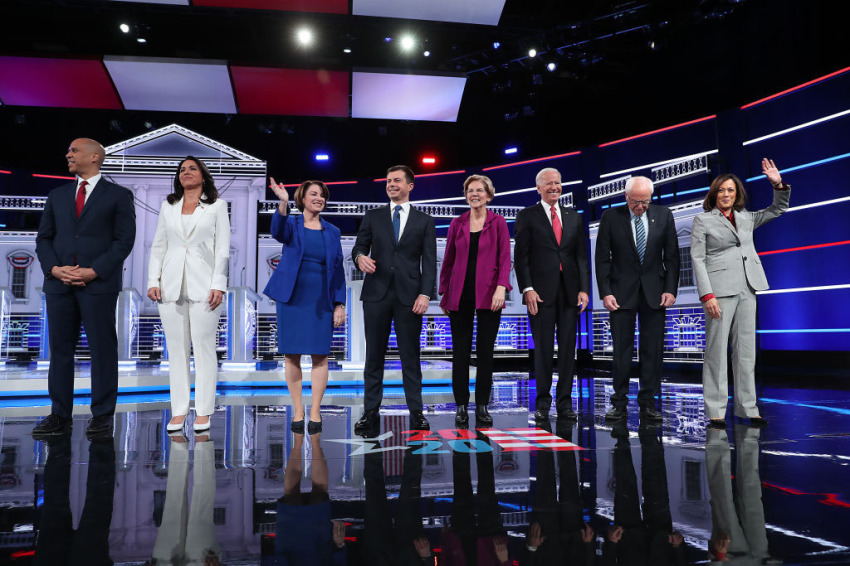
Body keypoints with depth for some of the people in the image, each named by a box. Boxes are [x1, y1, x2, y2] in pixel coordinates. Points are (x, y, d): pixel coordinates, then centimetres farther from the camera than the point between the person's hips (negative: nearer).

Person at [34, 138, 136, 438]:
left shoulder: (118, 196, 4)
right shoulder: (57, 195, 18)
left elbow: (124, 240, -4)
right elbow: (43, 238, 15)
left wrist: (93, 271, -13)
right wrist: (54, 268, -5)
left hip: (99, 283, -4)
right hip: (59, 283, 5)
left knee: (103, 349, -1)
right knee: (60, 348, 7)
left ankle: (102, 416, 7)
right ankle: (60, 416, 15)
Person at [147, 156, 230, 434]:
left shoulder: (217, 206, 8)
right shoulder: (168, 206, 17)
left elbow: (223, 248, 1)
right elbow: (158, 246, 14)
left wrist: (218, 285, -9)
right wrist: (153, 281, 3)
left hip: (203, 285, -3)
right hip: (171, 286, 3)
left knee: (204, 347, -3)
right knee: (176, 349, 4)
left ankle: (203, 411, 3)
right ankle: (179, 410, 10)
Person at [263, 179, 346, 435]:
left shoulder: (332, 232, 10)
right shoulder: (291, 224, 4)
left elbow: (338, 269, 9)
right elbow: (278, 232, -21)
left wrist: (340, 304, 1)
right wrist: (283, 204, -38)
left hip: (321, 301, 1)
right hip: (292, 297, -1)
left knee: (320, 355, -1)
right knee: (292, 355, 1)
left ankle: (315, 411, 8)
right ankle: (298, 411, 11)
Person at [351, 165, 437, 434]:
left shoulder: (424, 221, 10)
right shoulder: (373, 217, 13)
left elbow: (429, 261, 4)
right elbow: (359, 247, 10)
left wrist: (425, 294, -8)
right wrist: (360, 257, -15)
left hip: (409, 295, -1)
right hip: (376, 293, 1)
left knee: (410, 356, 2)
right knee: (374, 355, 4)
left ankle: (416, 412, 8)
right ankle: (370, 412, 10)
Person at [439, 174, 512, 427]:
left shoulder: (498, 222, 4)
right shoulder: (457, 224, 9)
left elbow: (505, 258, -2)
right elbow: (448, 261, 12)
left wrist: (501, 288, -15)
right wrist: (443, 293, 9)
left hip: (488, 295, -1)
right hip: (460, 296, 2)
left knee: (486, 351, 3)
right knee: (460, 351, 3)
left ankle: (482, 406, 13)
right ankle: (461, 406, 12)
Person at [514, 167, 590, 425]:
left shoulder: (574, 217, 15)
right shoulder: (527, 216, 4)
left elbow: (581, 256, 12)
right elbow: (520, 256, -2)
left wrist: (584, 289, 1)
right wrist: (527, 289, -12)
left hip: (569, 292, 3)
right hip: (541, 292, -3)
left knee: (568, 348, 5)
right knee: (543, 349, 1)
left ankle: (565, 402, 14)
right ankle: (542, 403, 11)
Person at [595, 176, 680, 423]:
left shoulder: (664, 215, 3)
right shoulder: (611, 217, -3)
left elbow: (672, 256, 5)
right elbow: (602, 258, -2)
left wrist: (670, 289, -3)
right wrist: (605, 292, -9)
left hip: (654, 291, 2)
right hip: (622, 291, -1)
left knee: (653, 349, 3)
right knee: (621, 349, 2)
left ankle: (648, 402, 13)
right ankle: (619, 401, 11)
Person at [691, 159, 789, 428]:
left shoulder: (746, 218, 17)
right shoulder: (703, 220, 3)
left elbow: (779, 208, 28)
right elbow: (697, 259, -5)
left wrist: (778, 184, 10)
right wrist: (707, 295, -14)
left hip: (747, 289, 5)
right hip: (720, 289, -5)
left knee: (746, 349, 8)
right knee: (717, 350, -5)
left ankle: (747, 407, 15)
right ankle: (716, 411, 0)